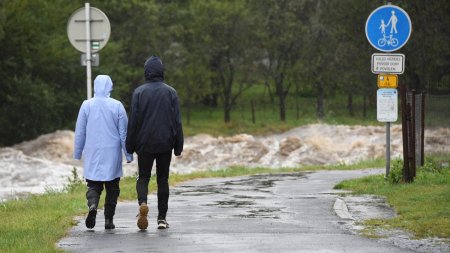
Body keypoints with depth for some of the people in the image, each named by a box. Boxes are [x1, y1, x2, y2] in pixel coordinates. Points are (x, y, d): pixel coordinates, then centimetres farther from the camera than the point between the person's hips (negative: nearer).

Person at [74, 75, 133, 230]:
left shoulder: (87, 105, -2)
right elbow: (124, 133, -1)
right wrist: (128, 154, 5)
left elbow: (80, 132, 3)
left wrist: (78, 153, 12)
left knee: (93, 185, 6)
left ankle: (92, 205, -23)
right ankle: (109, 220, 7)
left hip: (92, 154, 1)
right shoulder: (117, 106, -4)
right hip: (112, 154, 0)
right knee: (112, 188, 10)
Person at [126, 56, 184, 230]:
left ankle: (143, 203, -20)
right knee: (163, 179, 10)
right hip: (165, 144, 1)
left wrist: (130, 147, 3)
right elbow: (177, 121, -1)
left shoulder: (139, 92, -3)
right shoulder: (170, 92, -1)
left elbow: (133, 121, -3)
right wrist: (178, 146, 4)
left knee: (143, 177, 9)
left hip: (145, 144, -1)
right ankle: (162, 217, 8)